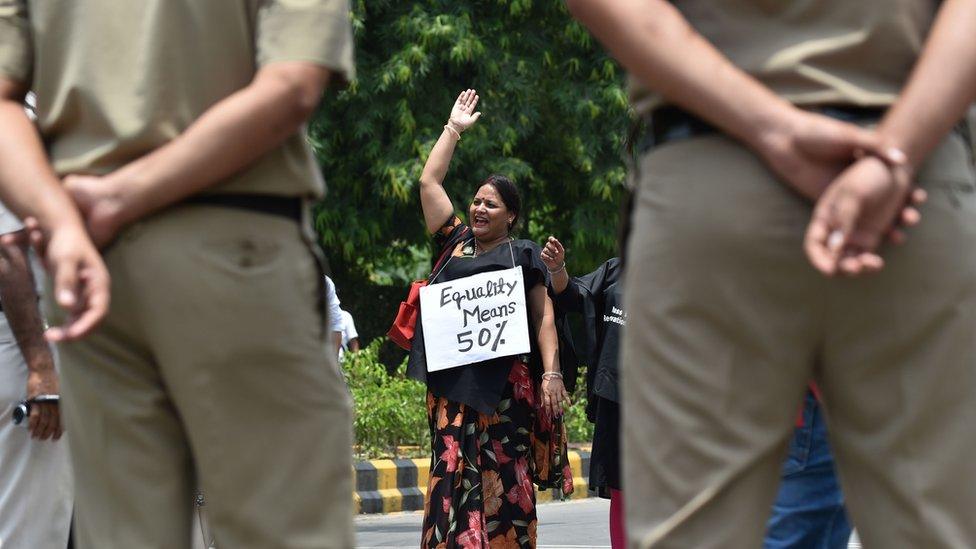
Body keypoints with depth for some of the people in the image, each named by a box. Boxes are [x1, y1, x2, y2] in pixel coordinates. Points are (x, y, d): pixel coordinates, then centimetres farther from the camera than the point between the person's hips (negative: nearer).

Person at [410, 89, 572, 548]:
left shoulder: (522, 255, 7)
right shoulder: (455, 242, 16)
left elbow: (543, 315, 2)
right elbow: (429, 182, 17)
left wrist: (551, 372, -8)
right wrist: (454, 129, 20)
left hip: (504, 378, -3)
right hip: (452, 378, 3)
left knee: (503, 475, -3)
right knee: (453, 471, -3)